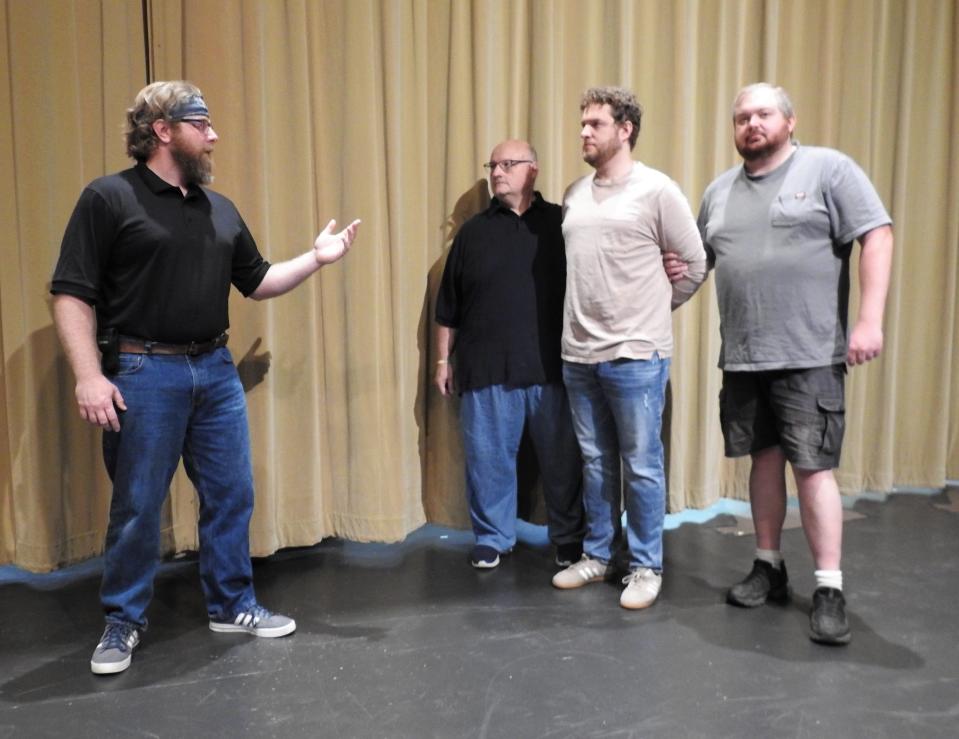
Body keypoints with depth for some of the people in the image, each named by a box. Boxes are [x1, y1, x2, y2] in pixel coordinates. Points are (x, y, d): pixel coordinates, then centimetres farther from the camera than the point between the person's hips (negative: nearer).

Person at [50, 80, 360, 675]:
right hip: (144, 374, -5)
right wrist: (89, 375, -17)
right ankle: (124, 622, 23)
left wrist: (316, 258, 5)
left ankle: (233, 606, 27)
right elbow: (72, 293, -10)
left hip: (217, 370, 6)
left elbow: (257, 282, 18)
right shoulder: (109, 198, -6)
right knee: (137, 506, 5)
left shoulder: (220, 209, 12)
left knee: (232, 496, 10)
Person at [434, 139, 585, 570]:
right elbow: (448, 307, 11)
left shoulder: (560, 224, 4)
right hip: (486, 369, 1)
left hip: (552, 367, -1)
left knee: (561, 458, 7)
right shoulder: (473, 231, 9)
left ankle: (569, 537, 24)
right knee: (487, 458, 6)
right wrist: (444, 360, 9)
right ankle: (492, 537, 23)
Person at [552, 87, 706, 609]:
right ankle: (597, 556, 28)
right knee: (595, 461, 14)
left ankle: (646, 567, 17)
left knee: (642, 465, 3)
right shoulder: (574, 194, 11)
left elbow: (696, 265, 0)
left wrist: (654, 309, 5)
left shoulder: (656, 190, -5)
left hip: (636, 354, -5)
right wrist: (584, 317, 10)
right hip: (578, 354, 5)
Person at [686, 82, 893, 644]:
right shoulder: (720, 191, 14)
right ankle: (769, 567, 26)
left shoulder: (828, 169, -2)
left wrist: (870, 320, -16)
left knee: (812, 468, -5)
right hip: (743, 356, 5)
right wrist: (678, 268, 0)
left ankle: (830, 590, 5)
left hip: (809, 355, -5)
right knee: (765, 458, 13)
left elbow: (878, 237, -8)